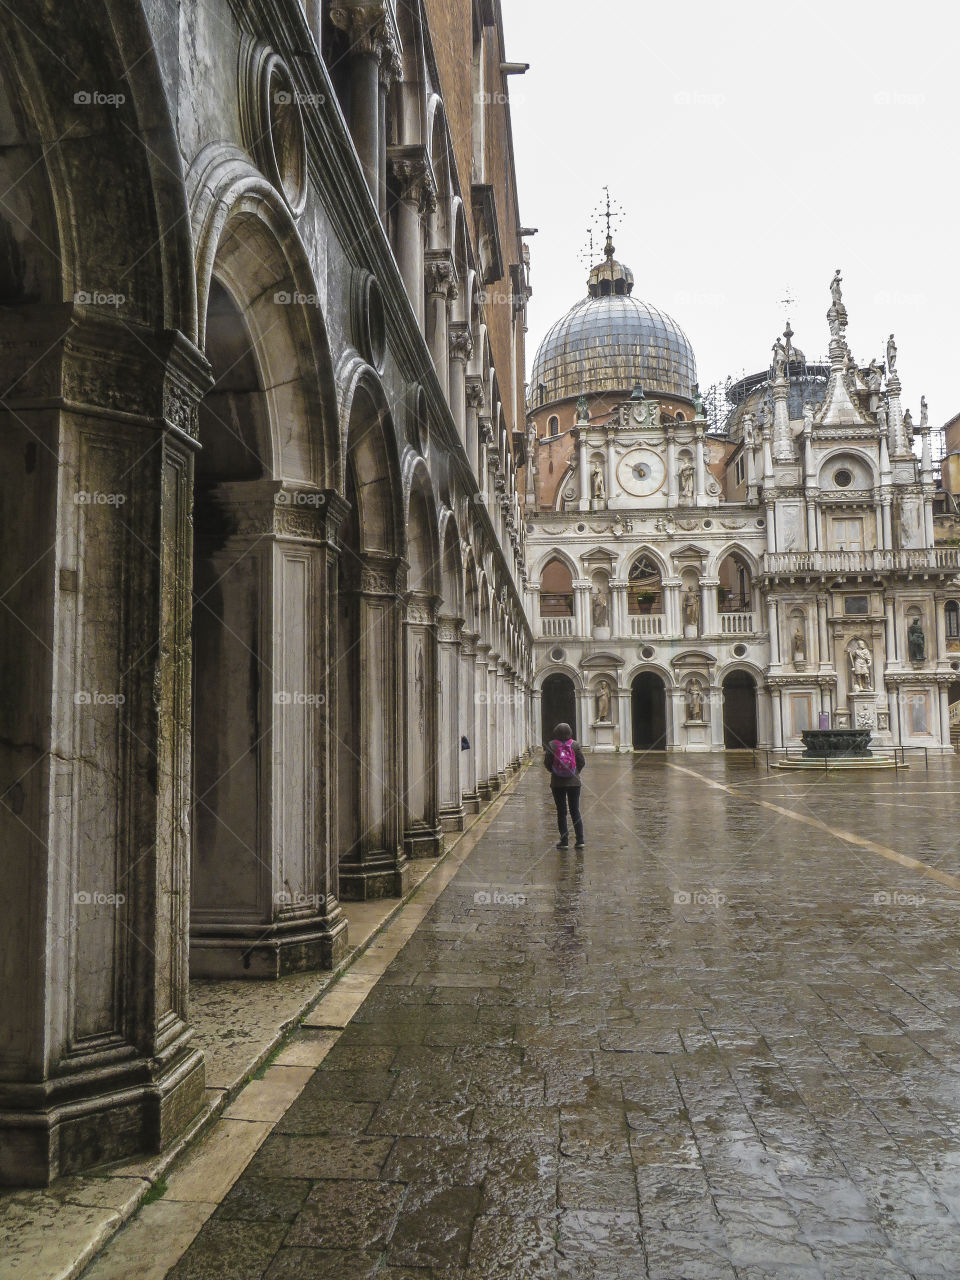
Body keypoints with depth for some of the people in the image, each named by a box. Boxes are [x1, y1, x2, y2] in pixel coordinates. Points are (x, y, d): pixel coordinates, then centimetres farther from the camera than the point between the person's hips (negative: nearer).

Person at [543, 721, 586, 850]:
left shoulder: (551, 745, -7)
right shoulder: (575, 745, -5)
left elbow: (547, 763, -6)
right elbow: (582, 762, -2)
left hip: (557, 783, -1)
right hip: (574, 782, 1)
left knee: (561, 811, 6)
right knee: (575, 811, 9)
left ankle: (564, 841, 6)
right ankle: (580, 840, 5)